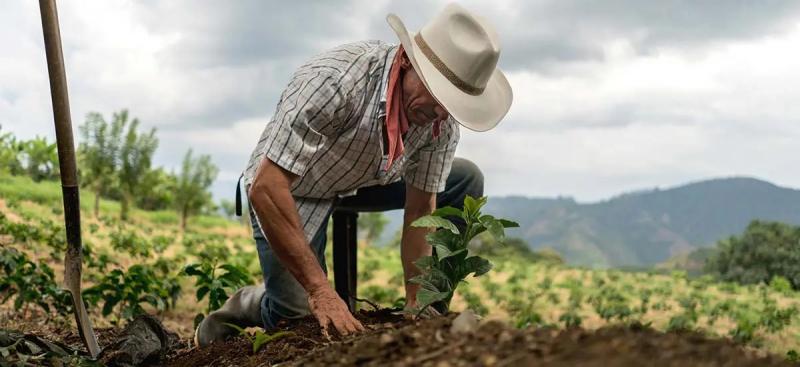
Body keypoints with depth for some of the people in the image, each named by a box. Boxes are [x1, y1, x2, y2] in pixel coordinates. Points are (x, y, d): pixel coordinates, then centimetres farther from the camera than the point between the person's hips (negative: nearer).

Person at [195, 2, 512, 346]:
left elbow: (420, 211, -10)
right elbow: (265, 189, -39)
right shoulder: (336, 80, -38)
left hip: (362, 181, 6)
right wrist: (320, 290, -40)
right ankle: (250, 304, 16)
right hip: (287, 189, -5)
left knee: (466, 181, -6)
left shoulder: (443, 121, -19)